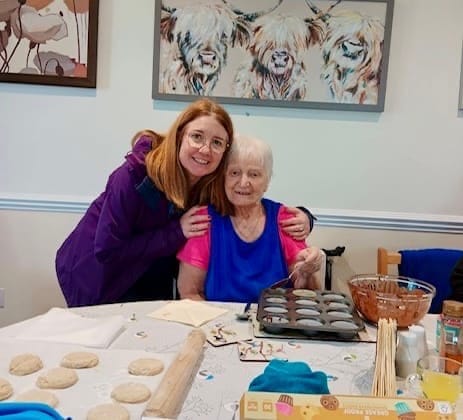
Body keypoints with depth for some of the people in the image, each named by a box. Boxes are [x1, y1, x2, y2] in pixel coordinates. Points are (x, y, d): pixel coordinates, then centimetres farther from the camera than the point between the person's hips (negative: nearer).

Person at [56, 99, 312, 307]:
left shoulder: (216, 185, -17)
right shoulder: (136, 175, -29)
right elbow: (107, 250, -27)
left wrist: (299, 217, -25)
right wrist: (176, 232, -33)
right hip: (96, 275, -4)